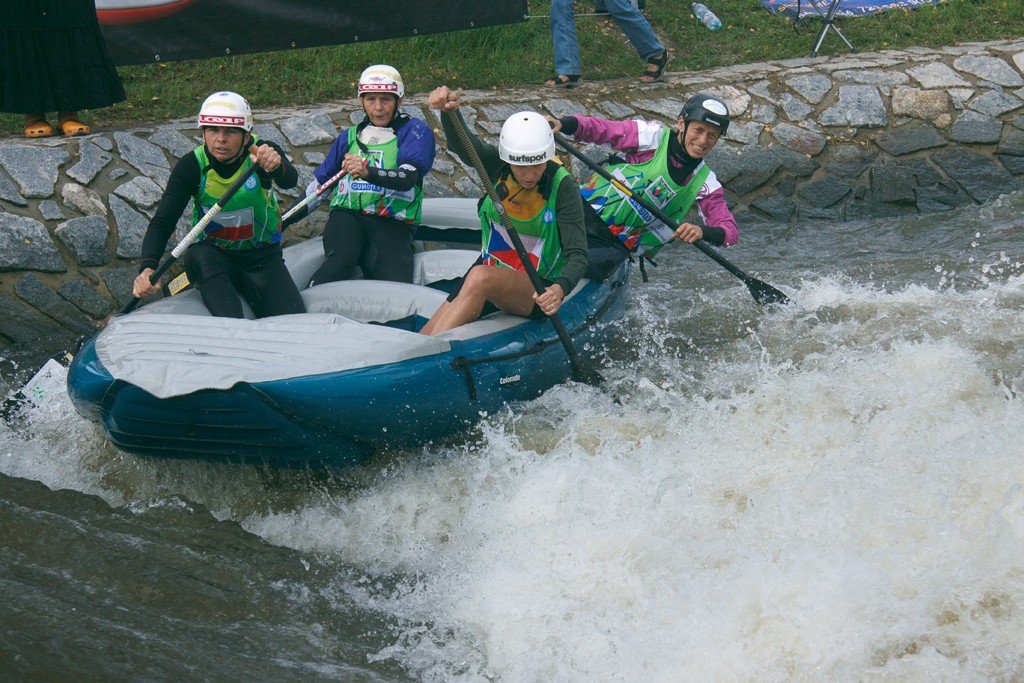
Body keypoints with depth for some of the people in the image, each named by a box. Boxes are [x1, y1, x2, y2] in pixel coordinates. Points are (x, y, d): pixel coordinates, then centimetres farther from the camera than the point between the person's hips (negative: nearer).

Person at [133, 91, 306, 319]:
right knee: (198, 255, -36)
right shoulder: (192, 166, -16)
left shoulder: (263, 152, -17)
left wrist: (277, 167, -64)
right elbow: (161, 223, -21)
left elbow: (290, 181, -38)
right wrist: (148, 267, -40)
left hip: (263, 257, 1)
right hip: (213, 253, -1)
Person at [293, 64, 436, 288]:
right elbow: (320, 183, 28)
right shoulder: (349, 137, 23)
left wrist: (368, 172, -29)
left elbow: (407, 179, -10)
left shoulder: (415, 132, 8)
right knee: (340, 261, -35)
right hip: (347, 216, 2)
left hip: (392, 225, -2)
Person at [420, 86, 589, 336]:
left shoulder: (562, 187, -17)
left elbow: (577, 254, -21)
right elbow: (462, 143, -28)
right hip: (490, 269, 6)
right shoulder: (497, 165, -8)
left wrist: (560, 289, -43)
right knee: (426, 334, -14)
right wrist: (450, 110, -51)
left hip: (538, 290, -6)